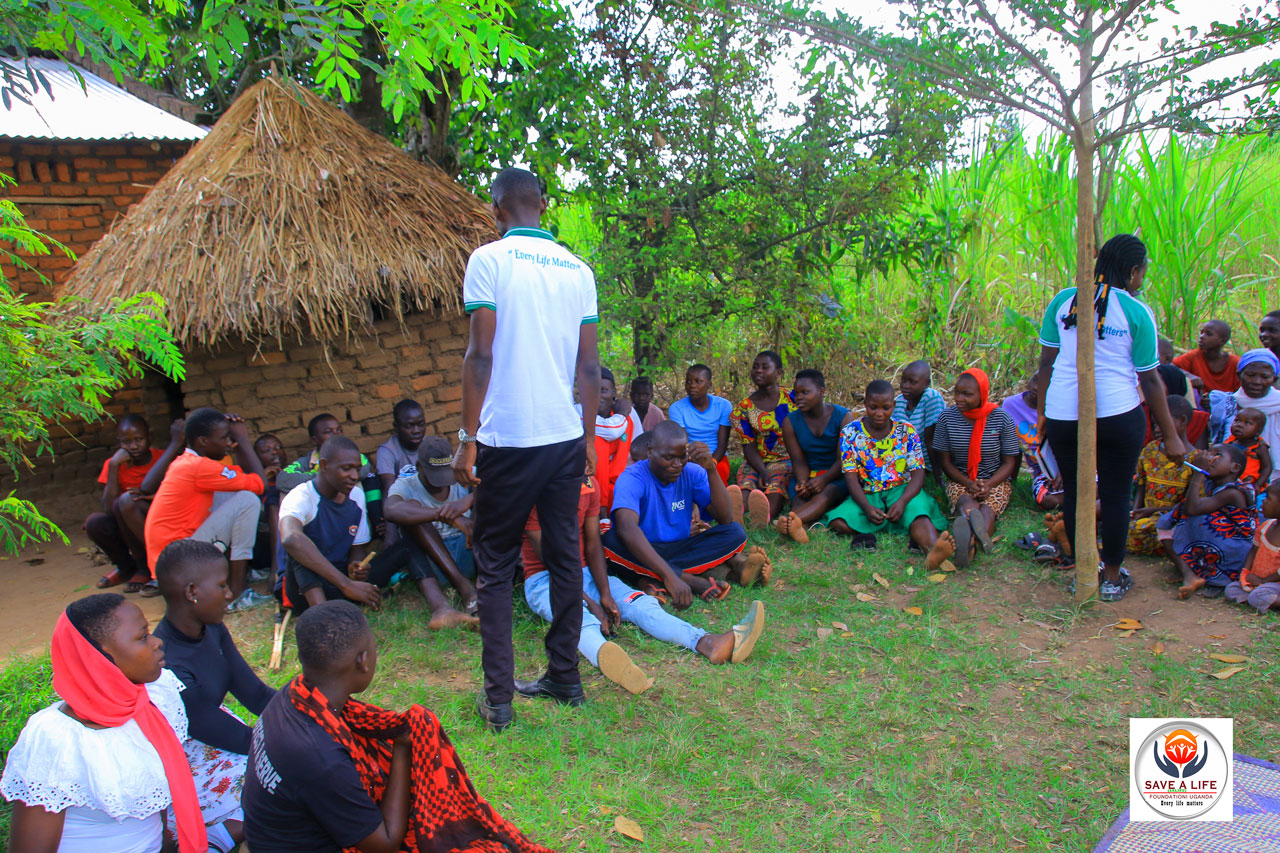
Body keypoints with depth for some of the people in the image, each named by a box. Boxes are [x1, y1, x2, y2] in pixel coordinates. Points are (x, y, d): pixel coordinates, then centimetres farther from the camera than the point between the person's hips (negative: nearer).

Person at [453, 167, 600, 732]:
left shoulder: (489, 260, -6)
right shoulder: (577, 269, 8)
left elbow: (480, 355, -11)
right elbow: (589, 364, 8)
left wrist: (467, 439, -6)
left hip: (507, 439, -4)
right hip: (566, 437, 5)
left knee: (495, 567, 7)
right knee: (565, 558, 14)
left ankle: (498, 697, 10)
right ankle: (565, 677, 25)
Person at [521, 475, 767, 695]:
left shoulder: (589, 485, 4)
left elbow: (593, 545, 0)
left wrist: (605, 594, -14)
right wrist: (589, 602, -23)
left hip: (586, 572, 6)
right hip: (544, 579, -6)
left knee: (640, 603, -21)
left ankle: (708, 643, -44)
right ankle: (605, 657, -74)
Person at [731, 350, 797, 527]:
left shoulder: (792, 398, 4)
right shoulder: (744, 408, 5)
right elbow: (749, 447, -1)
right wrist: (764, 473, -18)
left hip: (787, 460, -2)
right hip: (758, 462, 2)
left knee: (776, 487, -36)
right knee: (746, 485, -33)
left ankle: (765, 516, -69)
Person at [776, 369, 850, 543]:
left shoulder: (843, 417, -6)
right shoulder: (791, 422, 1)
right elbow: (799, 461, -2)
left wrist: (823, 479, -30)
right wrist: (802, 483, -25)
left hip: (837, 476, -3)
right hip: (808, 475, 3)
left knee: (828, 492, -36)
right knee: (799, 497, -30)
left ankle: (792, 519, -67)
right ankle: (799, 526, -65)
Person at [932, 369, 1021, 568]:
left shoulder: (1001, 419, -3)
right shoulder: (947, 417, -1)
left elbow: (1009, 463, 1)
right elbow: (944, 460, 3)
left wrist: (989, 485, -18)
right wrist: (968, 484, -14)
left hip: (995, 480, 0)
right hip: (960, 480, 0)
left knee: (987, 508, -34)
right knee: (968, 504, -35)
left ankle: (968, 541, -69)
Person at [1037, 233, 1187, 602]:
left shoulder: (1062, 301, 3)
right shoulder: (1137, 312, -4)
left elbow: (1046, 362, 6)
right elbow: (1150, 380, -2)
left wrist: (1043, 412, 15)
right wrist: (1171, 436, 5)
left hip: (1063, 415, 3)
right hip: (1118, 415, -2)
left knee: (1073, 491, 13)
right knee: (1116, 495, 10)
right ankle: (1112, 578, 21)